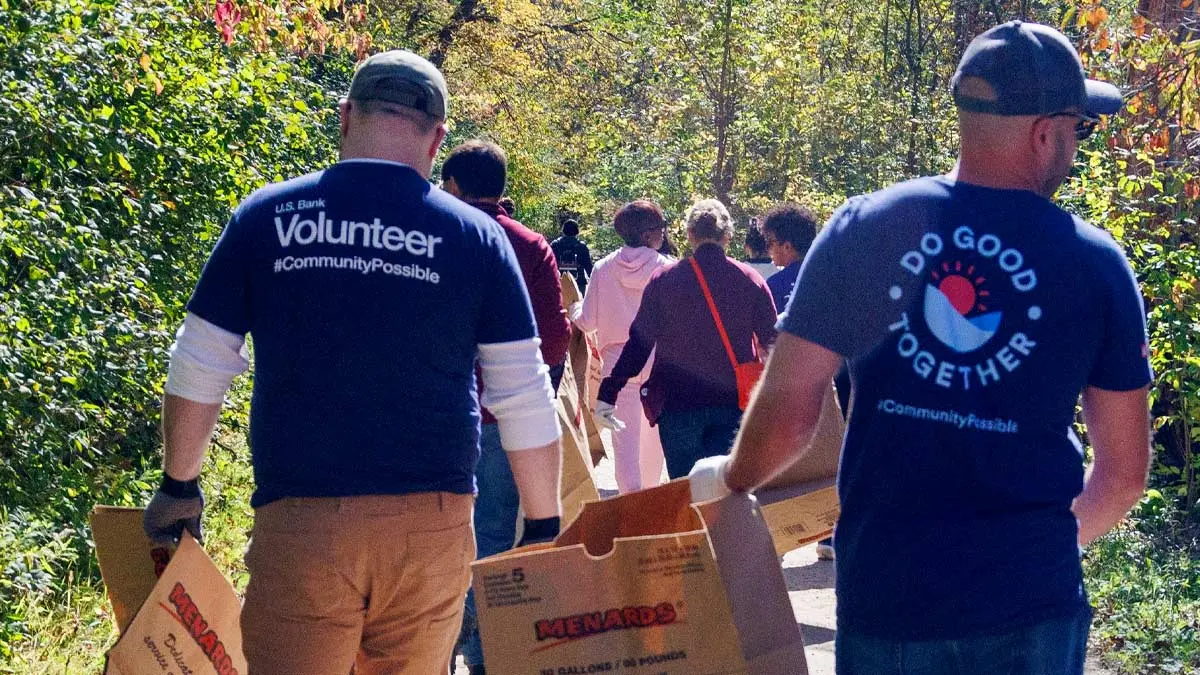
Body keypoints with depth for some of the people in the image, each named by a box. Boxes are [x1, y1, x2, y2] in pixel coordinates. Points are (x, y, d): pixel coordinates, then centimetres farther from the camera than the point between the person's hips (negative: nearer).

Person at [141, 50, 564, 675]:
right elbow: (525, 402, 2)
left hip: (297, 519, -1)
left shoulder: (265, 217, 4)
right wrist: (543, 527, 11)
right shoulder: (475, 236, 2)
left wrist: (179, 487, 21)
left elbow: (197, 372, 8)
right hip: (431, 525, 1)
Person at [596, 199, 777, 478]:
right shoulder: (750, 281, 0)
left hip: (677, 404, -1)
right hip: (732, 402, 1)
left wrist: (608, 393, 0)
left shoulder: (664, 280, -2)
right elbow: (772, 341, 4)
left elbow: (638, 342, -4)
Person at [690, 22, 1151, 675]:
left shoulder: (863, 229, -4)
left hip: (886, 597, 1)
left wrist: (730, 479, 17)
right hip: (1032, 606, -1)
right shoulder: (1095, 263, -4)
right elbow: (1123, 473, 2)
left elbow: (785, 411, -4)